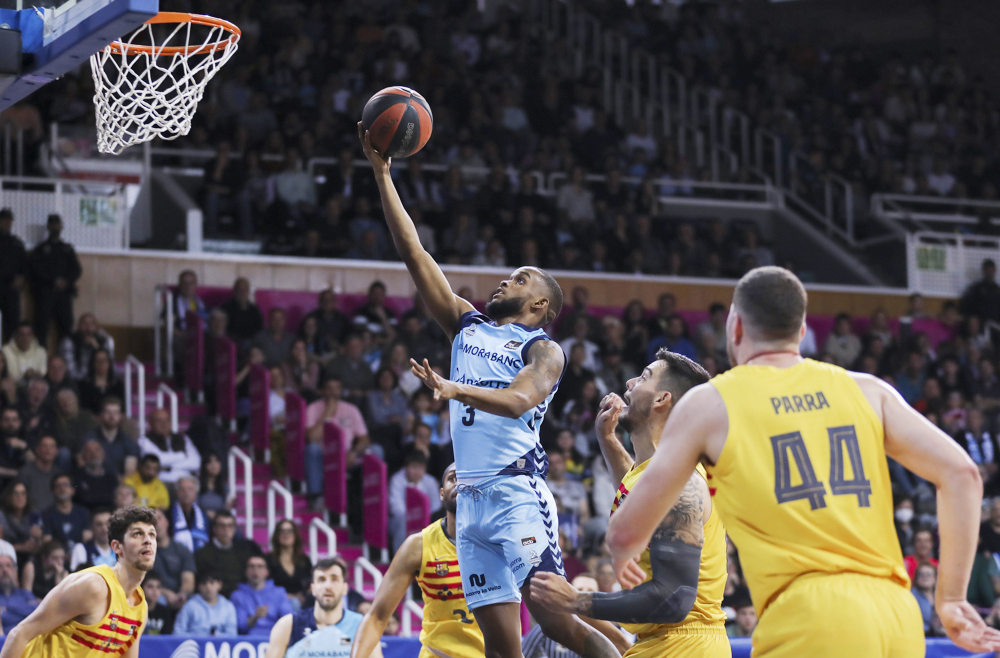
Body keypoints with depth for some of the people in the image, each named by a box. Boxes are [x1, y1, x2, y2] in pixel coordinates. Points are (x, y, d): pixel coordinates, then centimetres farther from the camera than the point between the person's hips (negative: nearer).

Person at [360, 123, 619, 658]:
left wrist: (454, 389, -37)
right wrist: (382, 174, 9)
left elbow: (518, 400, -20)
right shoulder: (467, 326, 19)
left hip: (517, 493, -6)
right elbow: (413, 252, 15)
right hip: (472, 498, 6)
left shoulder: (543, 350, 1)